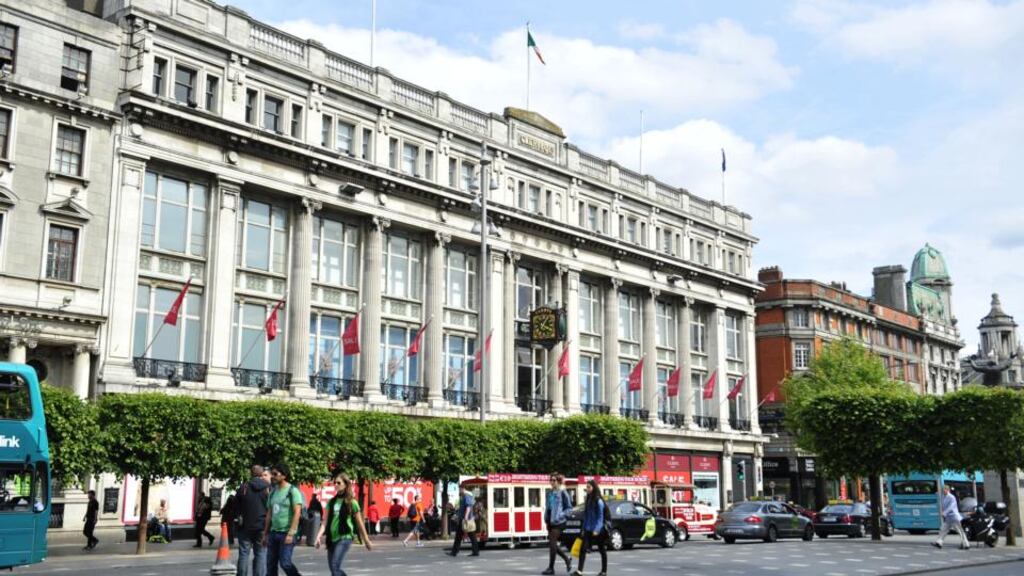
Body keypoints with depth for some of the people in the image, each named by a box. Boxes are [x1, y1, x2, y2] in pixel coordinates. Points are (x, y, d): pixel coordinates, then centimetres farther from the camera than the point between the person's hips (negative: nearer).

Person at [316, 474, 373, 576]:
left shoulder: (351, 502, -2)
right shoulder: (331, 502, 10)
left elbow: (359, 523, 3)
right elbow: (326, 521, 6)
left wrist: (366, 541, 8)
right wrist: (319, 535, -10)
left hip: (344, 537, -6)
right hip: (332, 538, 6)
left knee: (335, 567, -17)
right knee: (332, 568, 11)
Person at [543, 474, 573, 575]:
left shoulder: (562, 493, -8)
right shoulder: (550, 493, 12)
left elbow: (569, 508, -7)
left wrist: (560, 516, -16)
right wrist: (546, 518, 11)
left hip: (558, 522, -8)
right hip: (550, 521, 8)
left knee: (552, 544, -9)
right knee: (552, 544, 10)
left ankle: (551, 568, -1)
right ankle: (567, 559, 29)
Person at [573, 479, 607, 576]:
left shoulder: (599, 501, -11)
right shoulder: (588, 500, 11)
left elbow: (600, 517, -14)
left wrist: (597, 530, -19)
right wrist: (584, 528, 14)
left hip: (598, 531, -7)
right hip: (588, 530, 7)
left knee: (602, 550, 7)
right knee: (583, 549, -6)